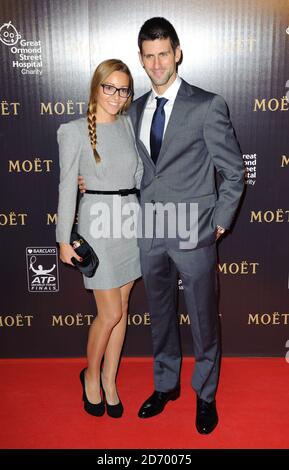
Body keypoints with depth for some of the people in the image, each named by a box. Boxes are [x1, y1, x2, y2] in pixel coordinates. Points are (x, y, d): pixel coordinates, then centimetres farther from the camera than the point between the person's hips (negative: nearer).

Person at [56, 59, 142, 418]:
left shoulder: (127, 125, 9)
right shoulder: (74, 132, -5)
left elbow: (139, 174, 13)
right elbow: (67, 187, -5)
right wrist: (64, 239, -5)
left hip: (131, 218, 5)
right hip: (98, 222, -5)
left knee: (121, 309, 11)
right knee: (111, 313, -1)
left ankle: (109, 379, 30)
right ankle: (91, 375, 27)